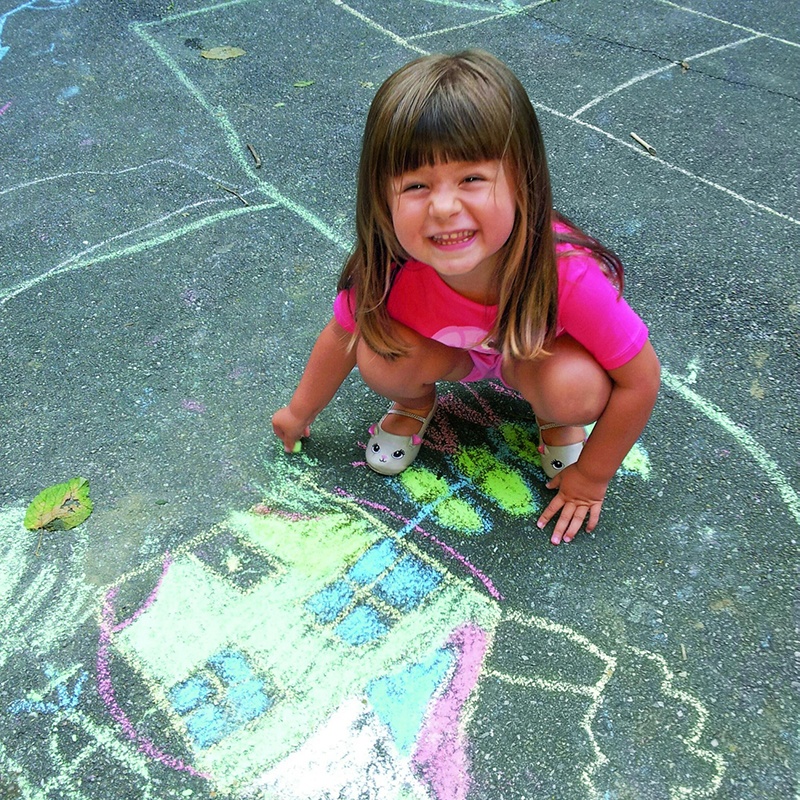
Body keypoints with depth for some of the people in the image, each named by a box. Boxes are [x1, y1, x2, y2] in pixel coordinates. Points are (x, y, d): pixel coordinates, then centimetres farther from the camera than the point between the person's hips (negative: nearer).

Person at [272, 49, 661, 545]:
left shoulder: (567, 273, -40)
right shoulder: (389, 265, -33)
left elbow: (641, 379, -25)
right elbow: (342, 336, -11)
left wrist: (589, 478, -14)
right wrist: (301, 413, 5)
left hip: (536, 356, -1)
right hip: (451, 352, 2)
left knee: (578, 387, -32)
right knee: (378, 351, -27)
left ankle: (556, 421, 5)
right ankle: (414, 403, 8)